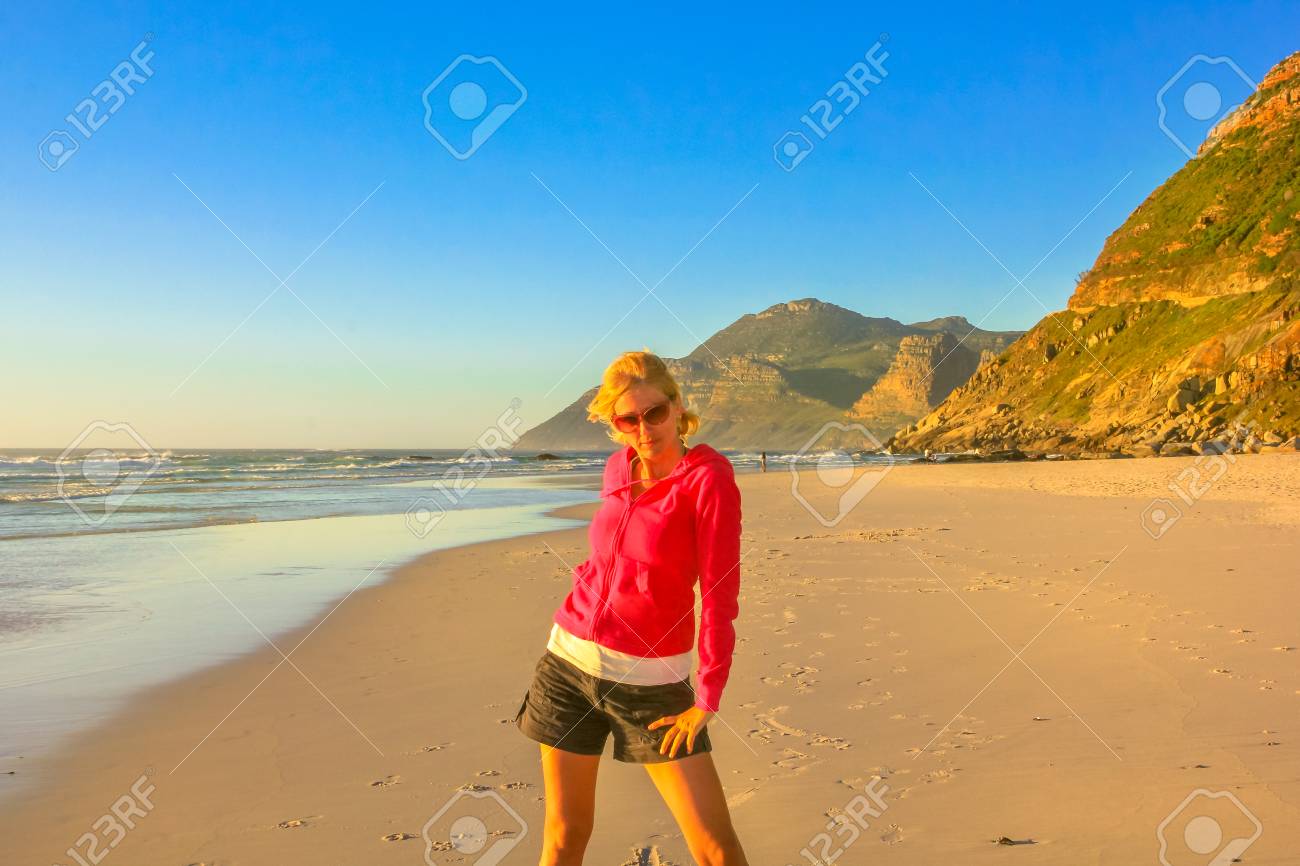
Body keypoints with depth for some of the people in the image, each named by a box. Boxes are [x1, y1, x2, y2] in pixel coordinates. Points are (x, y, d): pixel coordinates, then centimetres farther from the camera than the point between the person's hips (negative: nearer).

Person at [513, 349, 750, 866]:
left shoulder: (709, 477, -12)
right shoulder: (618, 467, 6)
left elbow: (719, 596, -13)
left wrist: (707, 702, -13)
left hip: (652, 679, -4)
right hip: (571, 660, 5)